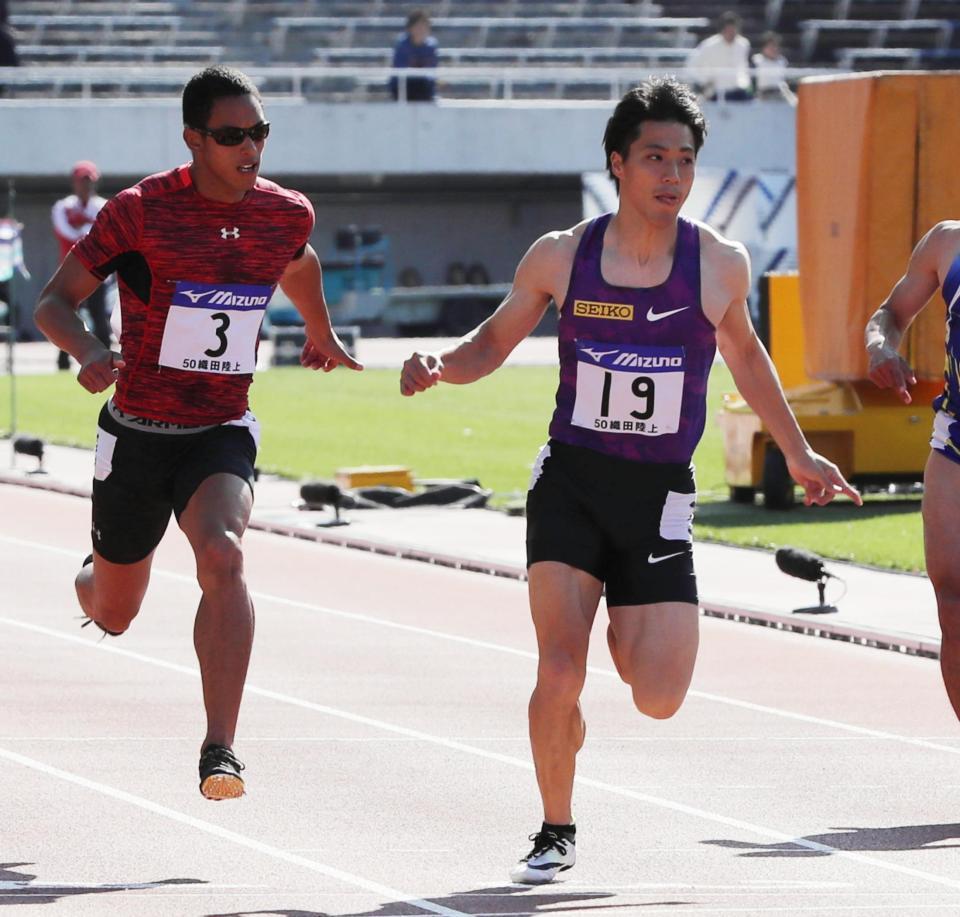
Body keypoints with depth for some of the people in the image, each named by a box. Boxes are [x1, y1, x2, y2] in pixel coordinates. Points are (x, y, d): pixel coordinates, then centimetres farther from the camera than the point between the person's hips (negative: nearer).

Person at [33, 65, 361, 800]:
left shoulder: (288, 215, -3)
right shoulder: (140, 211, -15)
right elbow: (55, 302, -11)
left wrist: (322, 333, 39)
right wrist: (88, 352, -32)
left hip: (222, 435, 1)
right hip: (137, 433, -1)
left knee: (223, 555, -30)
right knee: (113, 617, 13)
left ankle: (220, 748, -30)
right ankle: (90, 579, 54)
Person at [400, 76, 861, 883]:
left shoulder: (721, 265, -4)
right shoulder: (561, 257, -5)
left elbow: (743, 353, 16)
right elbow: (496, 341, 10)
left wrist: (798, 454, 22)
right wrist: (440, 367, -12)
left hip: (660, 494, 1)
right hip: (570, 482, -1)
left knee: (659, 699, -4)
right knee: (560, 673, -13)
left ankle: (629, 633, 33)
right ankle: (556, 832, 10)